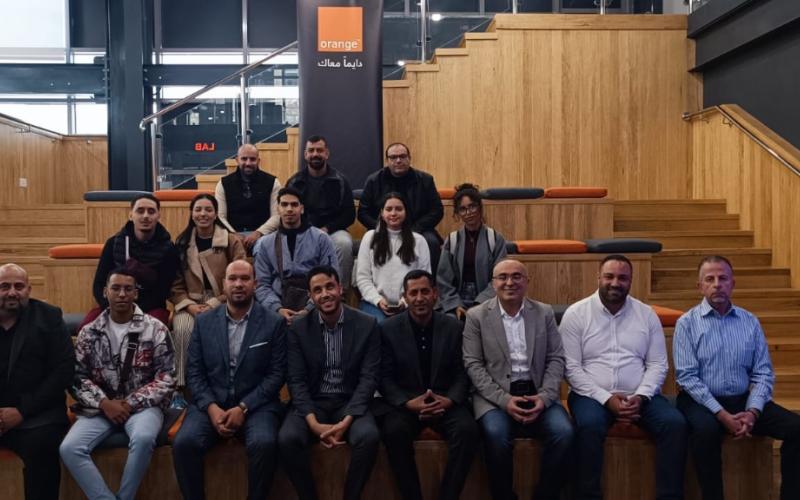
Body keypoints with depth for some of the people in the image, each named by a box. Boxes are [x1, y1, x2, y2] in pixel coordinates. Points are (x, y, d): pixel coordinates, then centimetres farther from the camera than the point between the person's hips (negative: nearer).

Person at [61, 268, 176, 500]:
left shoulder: (155, 329, 0)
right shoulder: (89, 332, 8)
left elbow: (166, 377, -4)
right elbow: (77, 377, 4)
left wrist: (131, 403, -12)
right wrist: (104, 403, -12)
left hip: (142, 405, -2)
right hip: (100, 407, 3)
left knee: (143, 438, -35)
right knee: (69, 448, -24)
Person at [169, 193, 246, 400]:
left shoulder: (231, 241, 3)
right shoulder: (181, 243, 11)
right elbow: (175, 284, 7)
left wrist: (213, 305, -13)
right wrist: (189, 306, -11)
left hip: (222, 304, -2)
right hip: (190, 304, 2)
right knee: (182, 329, -31)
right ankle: (180, 387, -21)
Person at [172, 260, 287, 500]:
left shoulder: (274, 323, 1)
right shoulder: (204, 322, 9)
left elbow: (277, 374, -3)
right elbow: (194, 372, 6)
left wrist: (243, 407, -13)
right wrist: (211, 407, -11)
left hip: (256, 404, -2)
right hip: (211, 403, 2)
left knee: (264, 443, -31)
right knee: (184, 443, -24)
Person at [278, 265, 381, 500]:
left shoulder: (367, 325, -3)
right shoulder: (298, 328, 0)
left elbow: (369, 377, -6)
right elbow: (296, 380, -4)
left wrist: (346, 421, -19)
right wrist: (314, 423, -19)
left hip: (350, 403, -1)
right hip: (312, 403, 1)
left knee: (368, 436, -31)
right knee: (287, 438, -28)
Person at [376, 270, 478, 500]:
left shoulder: (455, 327, 3)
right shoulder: (388, 329, -1)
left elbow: (462, 373, 3)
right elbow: (385, 378, -2)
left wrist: (449, 400, -17)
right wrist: (409, 403, -19)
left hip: (445, 402, 1)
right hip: (403, 402, -1)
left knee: (468, 429, -28)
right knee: (394, 431, -32)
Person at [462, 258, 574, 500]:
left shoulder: (544, 313, 9)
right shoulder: (476, 316, 2)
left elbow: (556, 359, 6)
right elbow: (473, 364, -3)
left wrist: (544, 396, -11)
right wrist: (504, 399, -15)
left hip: (537, 392, 2)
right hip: (494, 394, -2)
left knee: (563, 432, -24)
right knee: (497, 434, -31)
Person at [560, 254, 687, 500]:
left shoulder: (647, 314, 8)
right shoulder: (576, 314, -1)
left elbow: (657, 364, 6)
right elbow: (571, 368, -6)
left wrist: (641, 397, -12)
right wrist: (606, 399, -15)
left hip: (640, 396, 3)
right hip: (592, 395, -3)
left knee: (675, 423, -23)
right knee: (589, 426, -34)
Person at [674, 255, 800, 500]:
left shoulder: (750, 322, 8)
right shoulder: (687, 323, -4)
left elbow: (763, 374, 5)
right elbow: (686, 376, -10)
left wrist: (752, 412, -12)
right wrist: (721, 414, -18)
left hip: (743, 399, 4)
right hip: (702, 400, -4)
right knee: (706, 429, -35)